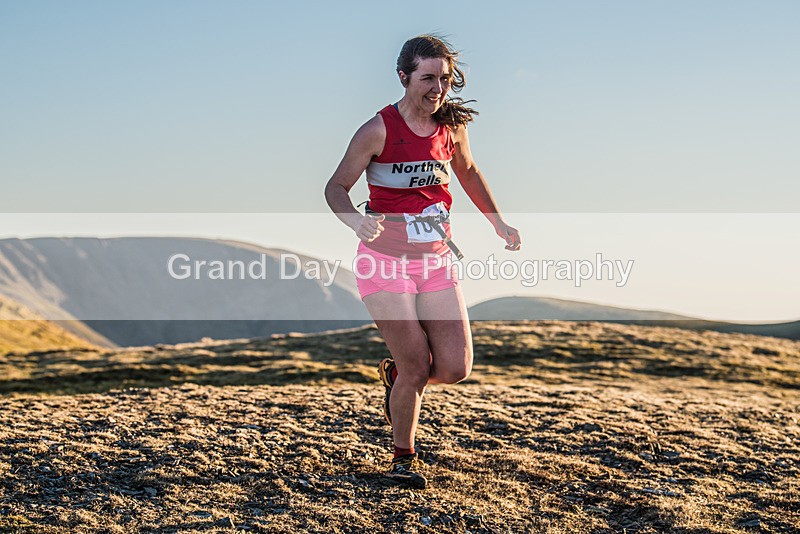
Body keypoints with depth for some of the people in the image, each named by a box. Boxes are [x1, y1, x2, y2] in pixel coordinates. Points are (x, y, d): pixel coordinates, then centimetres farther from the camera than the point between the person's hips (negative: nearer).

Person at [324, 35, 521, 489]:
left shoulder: (453, 125, 4)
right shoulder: (379, 130, -11)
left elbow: (468, 172, 23)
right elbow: (337, 186, -8)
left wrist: (498, 221, 20)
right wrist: (356, 220, -28)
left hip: (437, 261, 5)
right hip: (386, 261, -4)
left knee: (455, 369, -4)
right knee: (417, 368, -6)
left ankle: (396, 373, 31)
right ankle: (404, 457, 18)